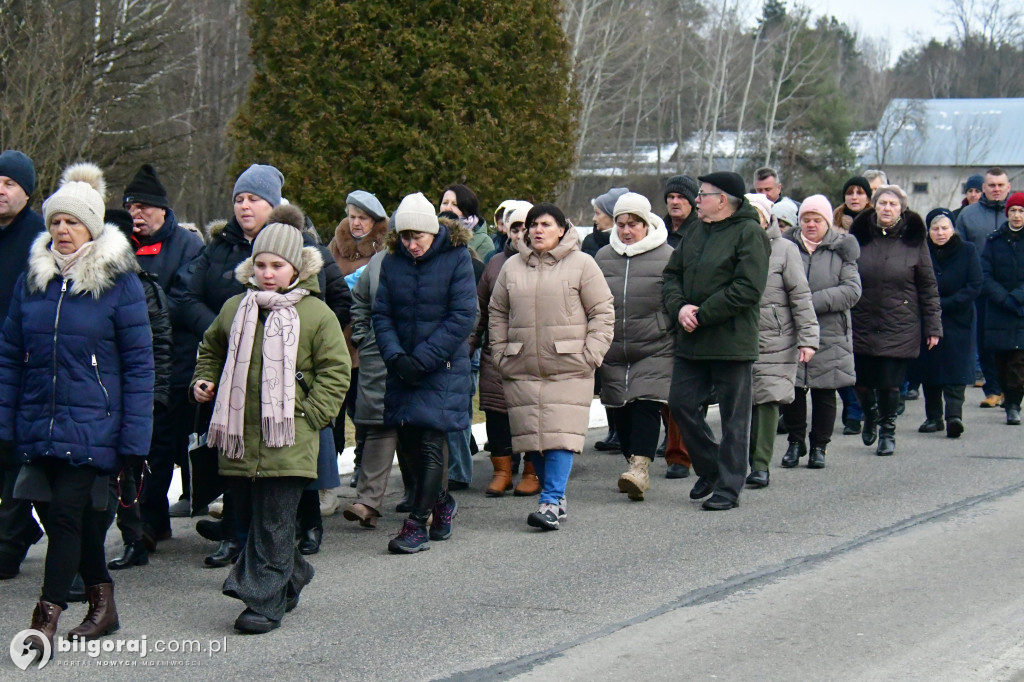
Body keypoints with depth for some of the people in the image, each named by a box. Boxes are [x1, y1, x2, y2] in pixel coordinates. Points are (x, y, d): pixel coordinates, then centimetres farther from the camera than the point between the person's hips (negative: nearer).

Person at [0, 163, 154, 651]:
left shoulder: (118, 282, -5)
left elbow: (138, 364, -6)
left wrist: (134, 437, -10)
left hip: (92, 424, -5)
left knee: (67, 514, -10)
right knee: (58, 514, 11)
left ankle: (46, 619, -6)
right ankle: (102, 603, 27)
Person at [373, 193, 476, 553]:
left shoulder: (456, 257, -8)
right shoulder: (392, 261, 4)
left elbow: (463, 317, -12)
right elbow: (381, 314, 4)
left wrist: (423, 359, -16)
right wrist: (395, 356, -14)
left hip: (443, 368, -5)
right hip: (403, 368, 5)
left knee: (431, 442, -8)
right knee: (409, 440, 9)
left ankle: (417, 525, -2)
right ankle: (441, 501, 32)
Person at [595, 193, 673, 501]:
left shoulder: (665, 256, -2)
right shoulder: (603, 257, 10)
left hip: (655, 348, -5)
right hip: (613, 351, 5)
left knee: (646, 404, -14)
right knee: (622, 409, 7)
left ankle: (640, 467, -21)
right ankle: (635, 467, 16)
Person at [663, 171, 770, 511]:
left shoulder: (749, 234, -10)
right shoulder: (696, 233, 15)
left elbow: (748, 289, -19)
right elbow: (672, 275, 17)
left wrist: (702, 315, -18)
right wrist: (679, 307, -5)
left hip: (731, 342, -8)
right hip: (691, 343, 8)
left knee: (734, 416, 1)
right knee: (681, 404, 8)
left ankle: (729, 487, 7)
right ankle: (709, 468, 25)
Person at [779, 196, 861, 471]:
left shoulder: (841, 250, 2)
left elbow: (852, 291, -7)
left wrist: (814, 301, -17)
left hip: (829, 335, -1)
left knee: (824, 393, 6)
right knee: (792, 388, 2)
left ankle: (819, 446, 17)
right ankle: (795, 442, 18)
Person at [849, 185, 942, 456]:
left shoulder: (914, 240, 1)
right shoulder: (859, 237, 4)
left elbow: (928, 287, 2)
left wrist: (933, 326, -2)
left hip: (899, 328, -2)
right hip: (861, 325, 2)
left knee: (890, 383, -3)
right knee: (861, 381, 5)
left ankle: (887, 431, 19)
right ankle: (870, 414, 37)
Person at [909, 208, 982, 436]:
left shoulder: (967, 251, 0)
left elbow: (974, 288, -6)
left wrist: (944, 304, -14)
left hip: (957, 321, -2)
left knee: (955, 370, -12)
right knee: (929, 368, 5)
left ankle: (954, 415, -22)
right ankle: (933, 416, 14)